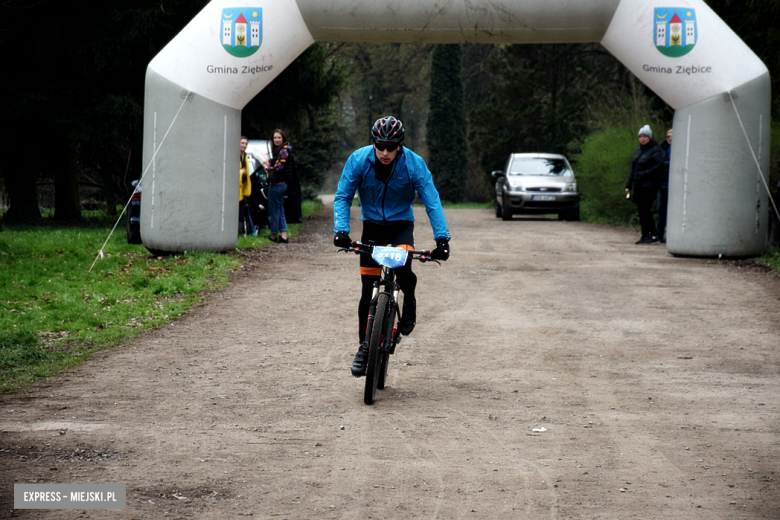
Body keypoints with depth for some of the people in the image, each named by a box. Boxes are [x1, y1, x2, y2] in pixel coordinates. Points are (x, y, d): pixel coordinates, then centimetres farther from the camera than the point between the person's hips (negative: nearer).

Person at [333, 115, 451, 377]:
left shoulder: (414, 164, -20)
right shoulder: (358, 160, -17)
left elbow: (432, 202, -18)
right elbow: (342, 197, -12)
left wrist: (442, 238, -29)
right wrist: (341, 230, -28)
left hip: (401, 224, -1)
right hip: (372, 225, 1)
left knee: (402, 267, -31)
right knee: (369, 289, -3)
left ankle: (409, 301, 1)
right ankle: (365, 345, 11)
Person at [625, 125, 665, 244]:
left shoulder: (655, 150, -7)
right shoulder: (638, 150, 16)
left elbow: (660, 165, -19)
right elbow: (633, 169, 20)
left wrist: (645, 174, -19)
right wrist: (629, 185, 16)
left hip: (650, 185, -8)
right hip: (638, 185, 8)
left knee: (645, 210, -13)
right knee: (640, 211, 6)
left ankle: (654, 235, -6)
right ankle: (645, 235, 12)